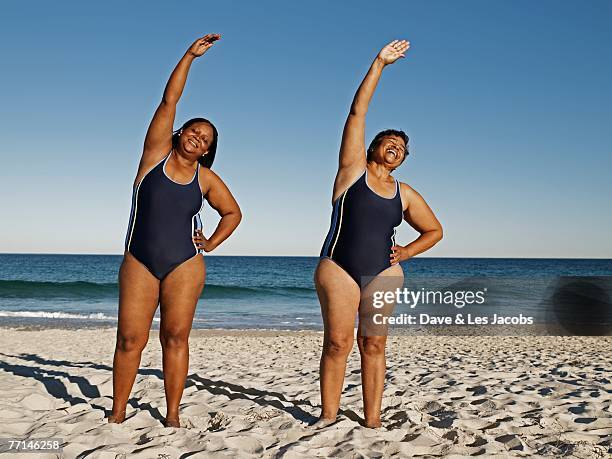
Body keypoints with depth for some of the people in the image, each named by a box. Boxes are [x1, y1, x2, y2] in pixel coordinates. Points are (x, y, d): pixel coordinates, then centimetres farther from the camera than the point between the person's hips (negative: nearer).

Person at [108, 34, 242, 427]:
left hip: (185, 265, 1)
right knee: (130, 339, 0)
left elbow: (233, 212, 19)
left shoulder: (205, 178, 6)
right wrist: (190, 55, -5)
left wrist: (211, 244, 6)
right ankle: (118, 411, 13)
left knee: (176, 337, 0)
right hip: (139, 262, 0)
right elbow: (169, 100, -3)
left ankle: (172, 414, 8)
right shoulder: (157, 153, 3)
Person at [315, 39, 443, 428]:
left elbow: (435, 230, 24)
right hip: (338, 268, -3)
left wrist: (406, 252, 6)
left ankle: (373, 420, 4)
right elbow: (357, 113, -2)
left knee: (373, 344, 0)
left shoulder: (405, 194, 13)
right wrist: (379, 64, -4)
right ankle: (328, 416, 2)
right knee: (337, 343, -6)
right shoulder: (353, 169, 5)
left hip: (384, 273, 3)